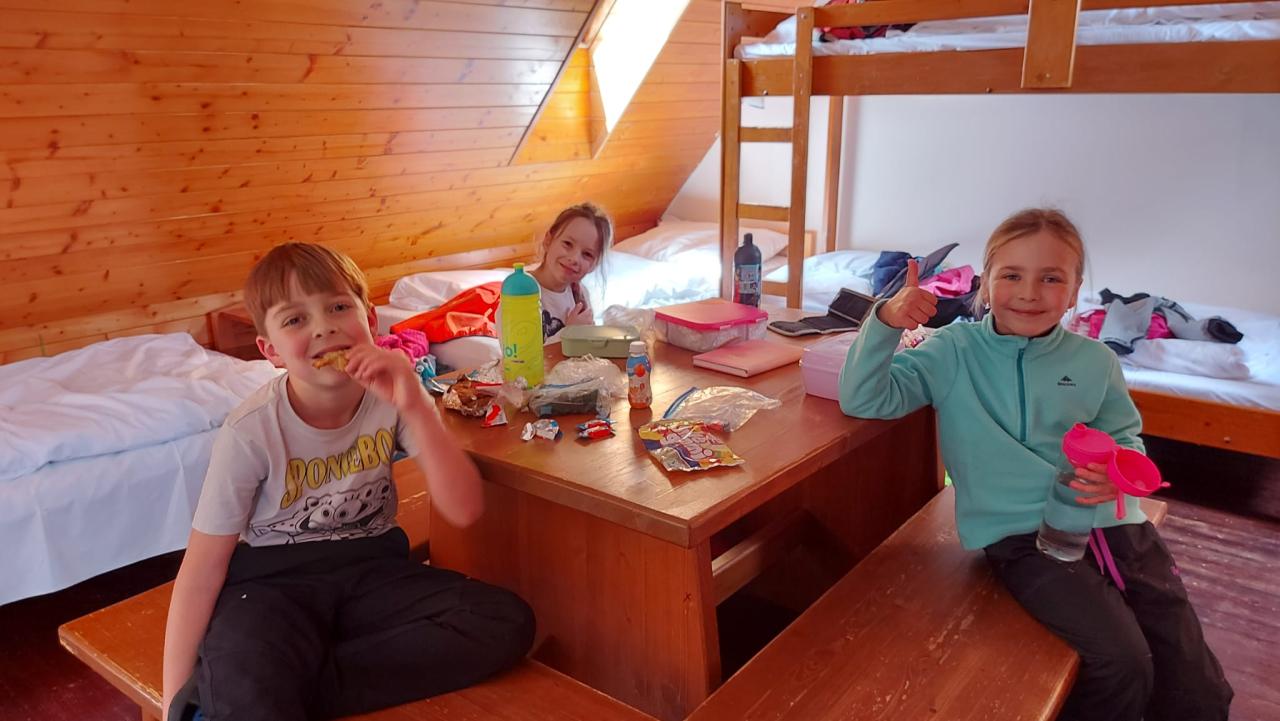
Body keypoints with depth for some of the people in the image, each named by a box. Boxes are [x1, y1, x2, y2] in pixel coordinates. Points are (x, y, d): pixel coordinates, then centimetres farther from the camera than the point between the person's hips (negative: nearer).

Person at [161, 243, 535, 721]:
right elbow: (203, 567, -10)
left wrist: (416, 407, -32)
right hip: (273, 579, -5)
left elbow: (464, 510, -19)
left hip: (369, 566, 6)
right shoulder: (251, 431, -17)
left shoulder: (390, 395, -11)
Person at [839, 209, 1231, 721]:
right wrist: (885, 322, -25)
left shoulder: (1094, 361, 6)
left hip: (1113, 521, 4)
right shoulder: (953, 352, -2)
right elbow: (864, 400, -9)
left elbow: (1126, 438, 16)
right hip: (1023, 534, -4)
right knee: (1123, 664, -21)